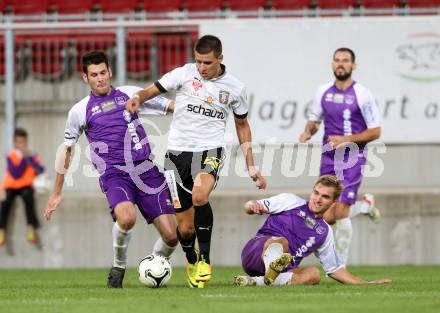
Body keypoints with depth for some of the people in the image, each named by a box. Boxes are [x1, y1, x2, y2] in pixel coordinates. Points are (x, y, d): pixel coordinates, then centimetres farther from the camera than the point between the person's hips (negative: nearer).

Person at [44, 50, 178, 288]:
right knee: (126, 217, -34)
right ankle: (118, 268, -8)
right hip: (114, 174, -3)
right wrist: (57, 193, 21)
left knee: (171, 236, -6)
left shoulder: (130, 94, 11)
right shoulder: (79, 111, 7)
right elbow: (67, 150, 18)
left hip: (146, 171, 3)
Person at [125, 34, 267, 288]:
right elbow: (152, 91, 2)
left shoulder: (235, 88, 3)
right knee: (185, 228, 2)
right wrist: (138, 98, -23)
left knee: (200, 196, -34)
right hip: (178, 152, 1)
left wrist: (251, 166, 14)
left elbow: (242, 125, 16)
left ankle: (205, 258, -16)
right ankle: (192, 262, 35)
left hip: (210, 151, -1)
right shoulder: (184, 74, -1)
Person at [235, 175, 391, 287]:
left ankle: (257, 282, -42)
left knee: (313, 274, -27)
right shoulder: (290, 201, 11)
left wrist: (368, 284, 18)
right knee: (280, 241, -34)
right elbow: (248, 207, 7)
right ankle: (272, 270, -68)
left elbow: (335, 269, 27)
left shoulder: (324, 232, 23)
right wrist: (253, 206, -19)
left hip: (284, 271, 4)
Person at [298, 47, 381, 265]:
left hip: (353, 159, -5)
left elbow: (375, 132, -6)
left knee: (340, 212, -13)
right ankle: (365, 205, 30)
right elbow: (314, 120, 21)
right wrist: (308, 132, -2)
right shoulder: (323, 92, 7)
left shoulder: (362, 95, -7)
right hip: (329, 158, 5)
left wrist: (347, 139, -17)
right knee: (328, 217, -1)